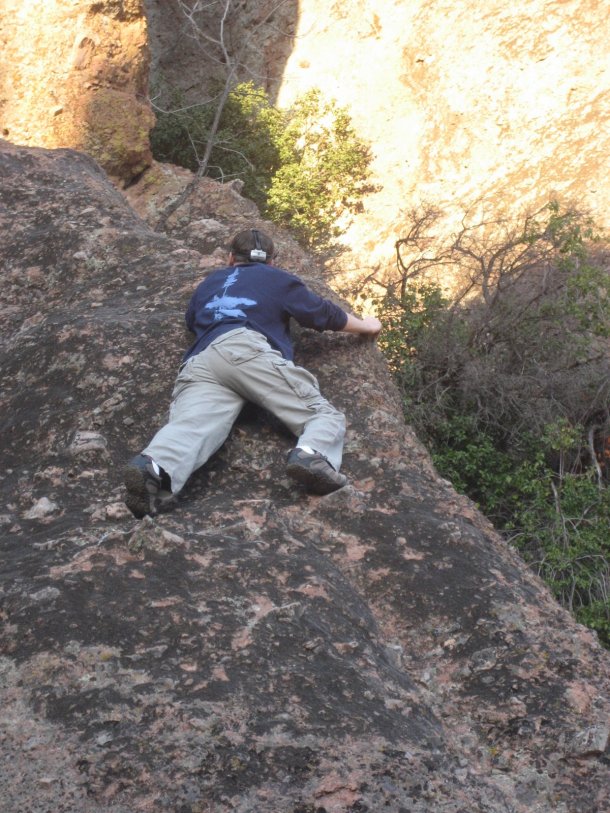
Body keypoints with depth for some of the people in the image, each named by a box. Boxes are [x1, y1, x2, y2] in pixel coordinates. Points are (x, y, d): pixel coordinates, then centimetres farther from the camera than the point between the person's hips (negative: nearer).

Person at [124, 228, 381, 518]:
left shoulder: (209, 283, 39)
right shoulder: (277, 278, 28)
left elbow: (191, 320, 56)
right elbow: (324, 314, 32)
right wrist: (365, 325, 49)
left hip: (199, 362, 3)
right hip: (250, 351, -3)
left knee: (189, 426, -23)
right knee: (324, 414, -4)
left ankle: (154, 466, -58)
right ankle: (311, 453, -40)